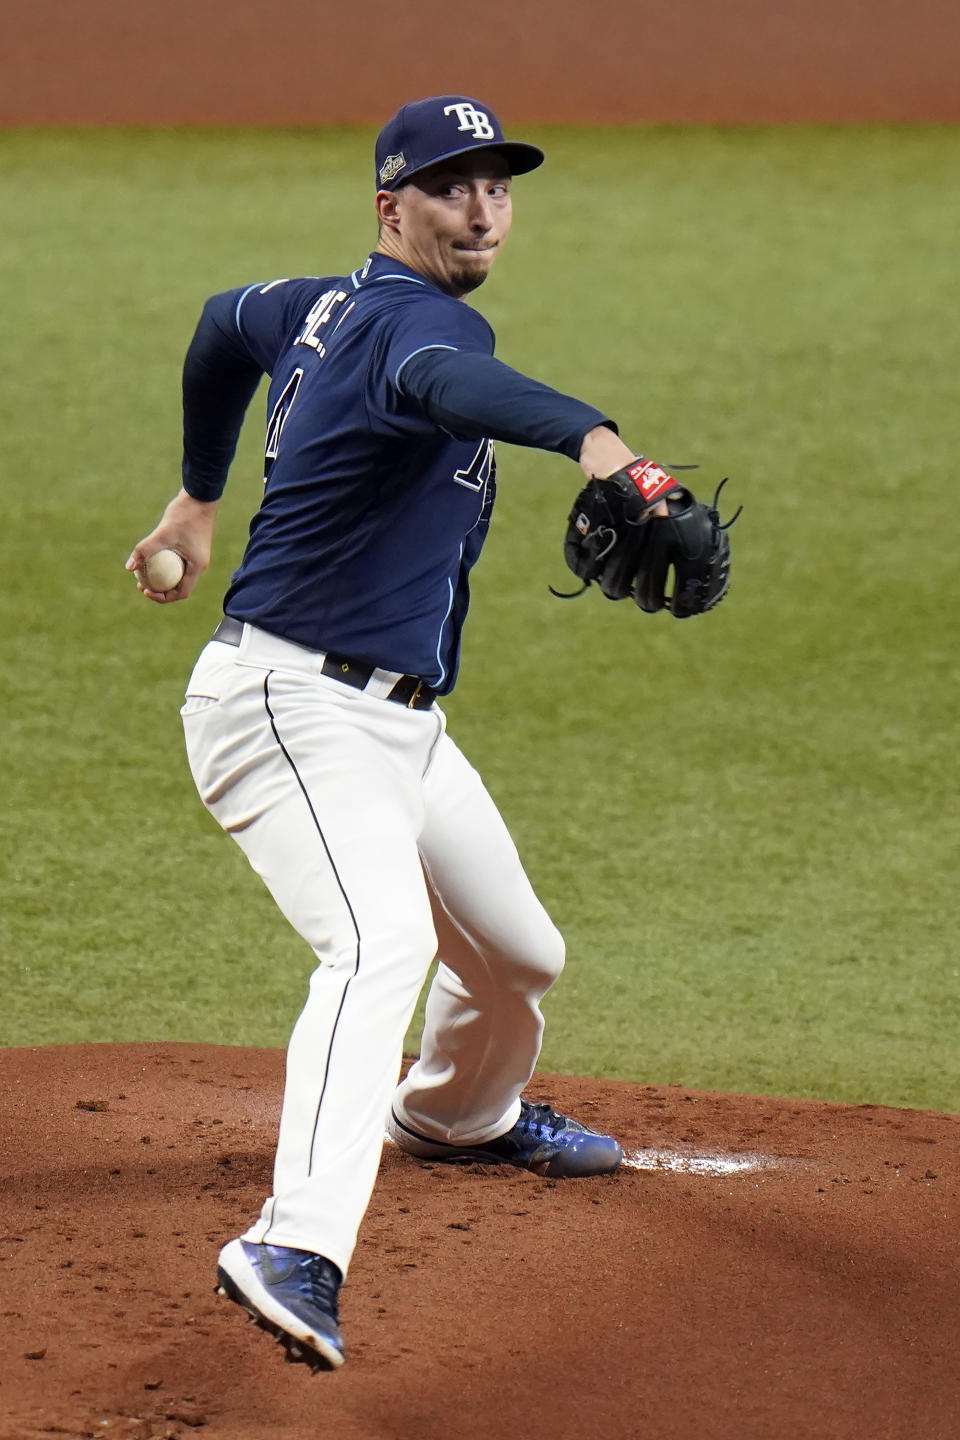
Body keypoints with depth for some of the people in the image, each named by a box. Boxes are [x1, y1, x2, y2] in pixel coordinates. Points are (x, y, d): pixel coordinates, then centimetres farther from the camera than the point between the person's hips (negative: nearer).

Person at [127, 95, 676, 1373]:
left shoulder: (329, 308, 13)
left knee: (518, 955, 24)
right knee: (381, 942, -33)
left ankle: (459, 1112, 55)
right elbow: (448, 383, -43)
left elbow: (227, 323, 33)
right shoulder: (412, 319, -18)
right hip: (289, 706, -10)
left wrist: (201, 496, 44)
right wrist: (589, 436, -63)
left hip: (400, 727, 10)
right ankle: (296, 1251, -48)